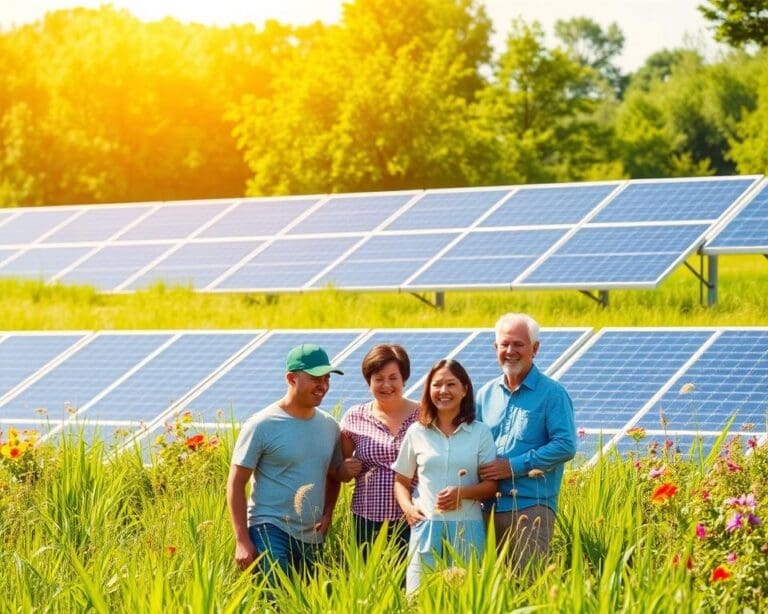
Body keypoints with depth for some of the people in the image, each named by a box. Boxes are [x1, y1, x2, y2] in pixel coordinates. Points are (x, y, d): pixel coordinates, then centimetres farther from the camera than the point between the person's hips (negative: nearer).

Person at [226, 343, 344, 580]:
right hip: (270, 530, -6)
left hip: (312, 539, 6)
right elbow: (236, 484, -7)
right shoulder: (262, 426, -8)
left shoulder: (330, 427, 10)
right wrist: (242, 541, -13)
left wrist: (327, 515, 6)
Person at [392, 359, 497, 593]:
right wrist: (408, 507, -4)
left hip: (467, 529, -1)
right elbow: (401, 480, 14)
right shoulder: (417, 432, 7)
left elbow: (491, 485, 3)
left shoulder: (479, 432, 4)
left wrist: (463, 492, -14)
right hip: (426, 527, 1)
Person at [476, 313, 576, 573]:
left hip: (531, 506, -5)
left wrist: (515, 466, -14)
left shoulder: (552, 393, -2)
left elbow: (565, 446, -11)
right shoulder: (486, 394, 15)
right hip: (488, 508, 5)